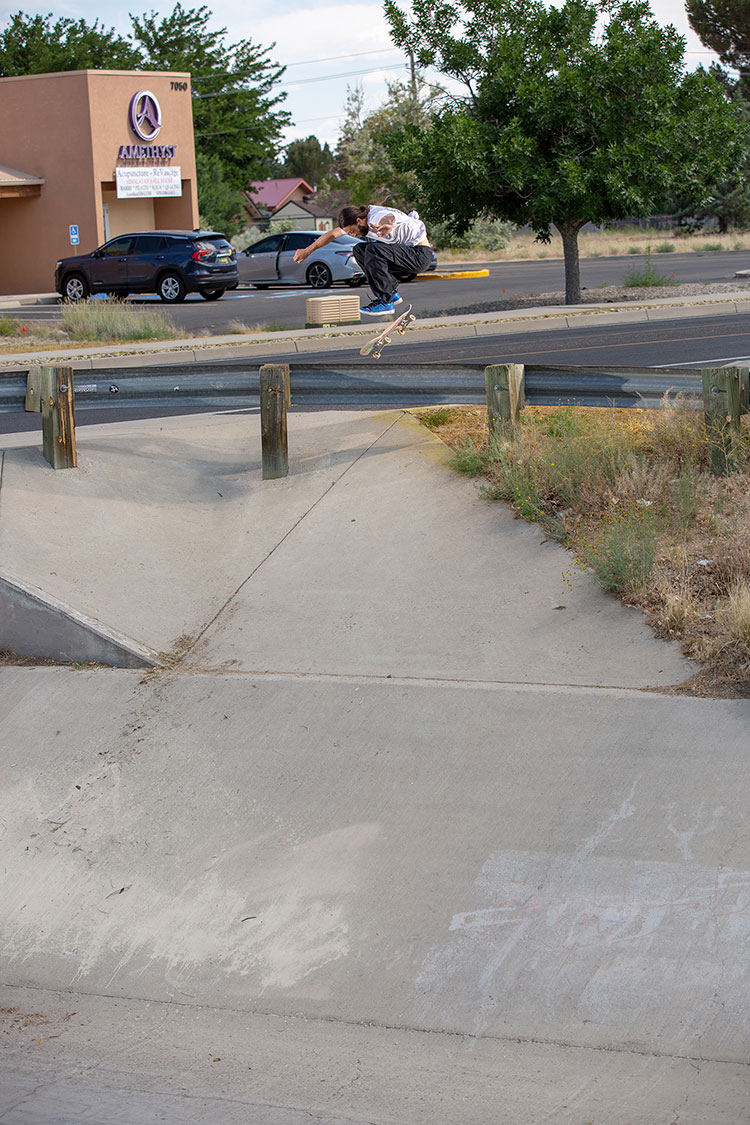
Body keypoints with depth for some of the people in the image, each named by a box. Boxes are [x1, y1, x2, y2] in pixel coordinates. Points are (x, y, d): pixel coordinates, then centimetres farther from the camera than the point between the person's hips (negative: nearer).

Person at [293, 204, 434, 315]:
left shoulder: (376, 218, -27)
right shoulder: (355, 219, 2)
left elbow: (389, 218, -53)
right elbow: (332, 234, 13)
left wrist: (386, 225, -78)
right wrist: (307, 250, 15)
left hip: (421, 253, -10)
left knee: (373, 250, -27)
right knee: (359, 250, 10)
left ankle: (385, 301, -21)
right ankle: (392, 293, 8)